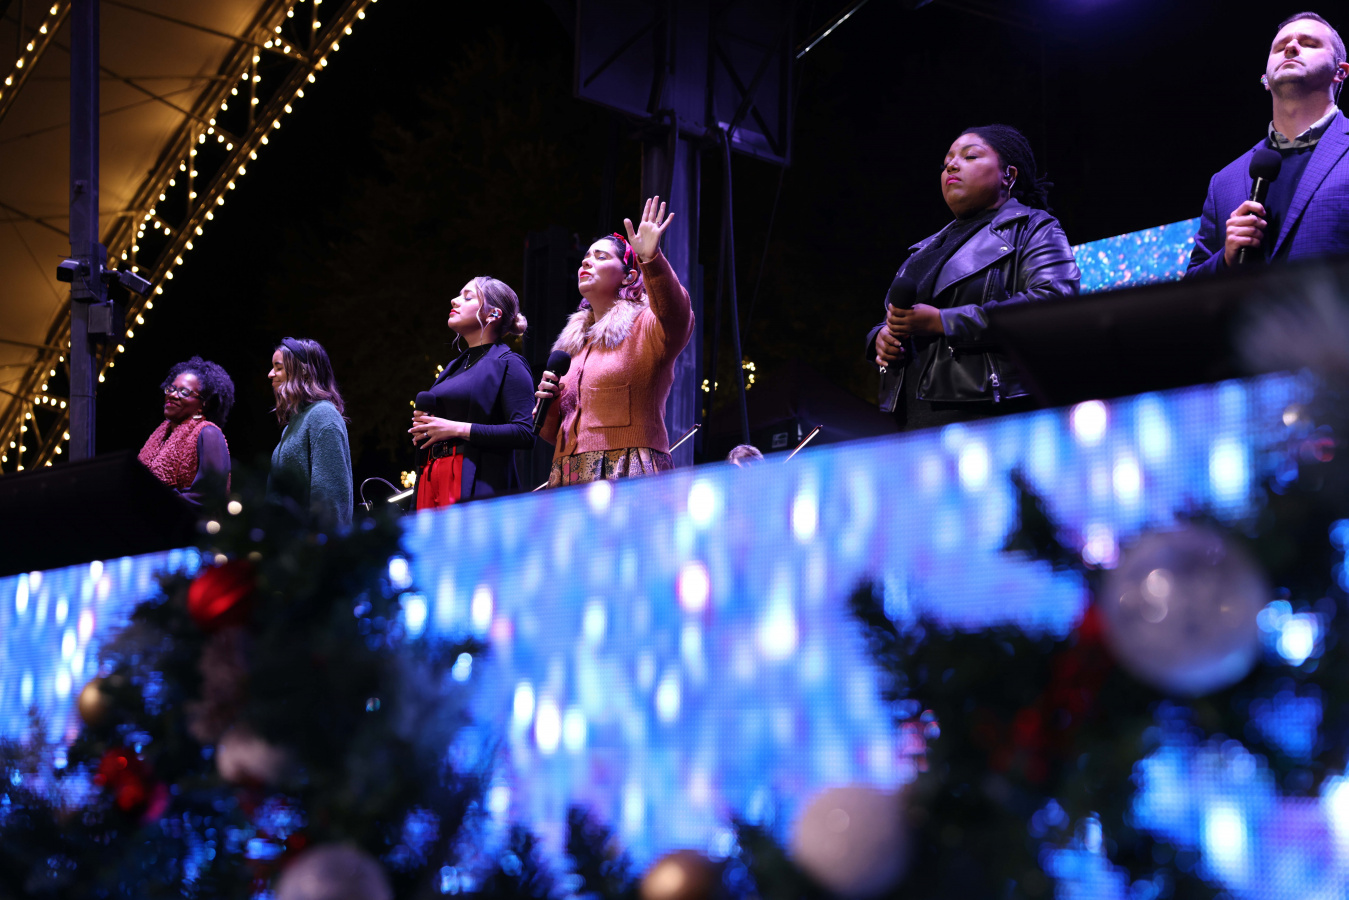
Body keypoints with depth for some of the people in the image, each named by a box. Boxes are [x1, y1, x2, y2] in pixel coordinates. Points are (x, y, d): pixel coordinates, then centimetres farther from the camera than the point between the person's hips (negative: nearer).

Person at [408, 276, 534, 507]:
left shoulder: (507, 363, -1)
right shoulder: (454, 367, 24)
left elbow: (525, 433, -13)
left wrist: (458, 429, -13)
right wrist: (422, 428, 9)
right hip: (431, 479, 7)